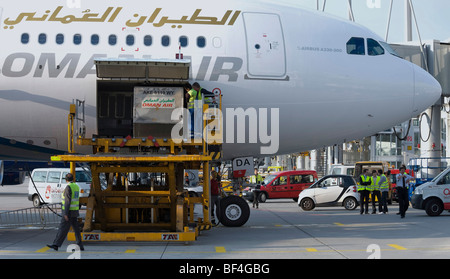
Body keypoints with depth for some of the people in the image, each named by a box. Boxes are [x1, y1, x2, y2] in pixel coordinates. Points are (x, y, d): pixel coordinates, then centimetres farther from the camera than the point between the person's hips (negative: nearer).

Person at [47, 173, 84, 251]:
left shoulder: (68, 187, -17)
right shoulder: (76, 186, 11)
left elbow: (67, 201, -21)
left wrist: (66, 214, -22)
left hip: (69, 212, -8)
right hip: (75, 211, 8)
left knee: (63, 228, -7)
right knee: (76, 229, 9)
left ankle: (56, 245, -7)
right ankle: (80, 246, 8)